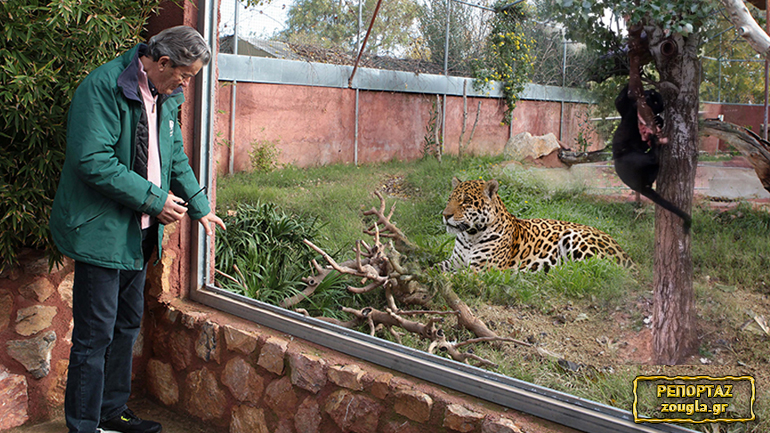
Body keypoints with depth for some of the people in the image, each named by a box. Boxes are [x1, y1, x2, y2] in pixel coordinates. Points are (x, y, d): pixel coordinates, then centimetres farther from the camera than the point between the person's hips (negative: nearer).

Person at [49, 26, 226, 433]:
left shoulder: (166, 96, 10)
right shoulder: (103, 86, -17)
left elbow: (175, 158, 21)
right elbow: (93, 161, -24)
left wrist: (200, 208, 18)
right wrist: (154, 199, -21)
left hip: (139, 231, 9)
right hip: (101, 230, -9)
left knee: (127, 325, 18)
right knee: (95, 335, -2)